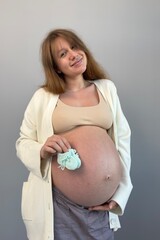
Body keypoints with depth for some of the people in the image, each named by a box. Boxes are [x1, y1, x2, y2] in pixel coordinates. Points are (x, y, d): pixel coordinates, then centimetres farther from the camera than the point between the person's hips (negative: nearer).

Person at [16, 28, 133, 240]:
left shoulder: (107, 88, 5)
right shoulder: (43, 97, -1)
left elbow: (123, 138, 6)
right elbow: (22, 142, 4)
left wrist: (120, 192, 1)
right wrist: (42, 150, -18)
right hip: (58, 202, -2)